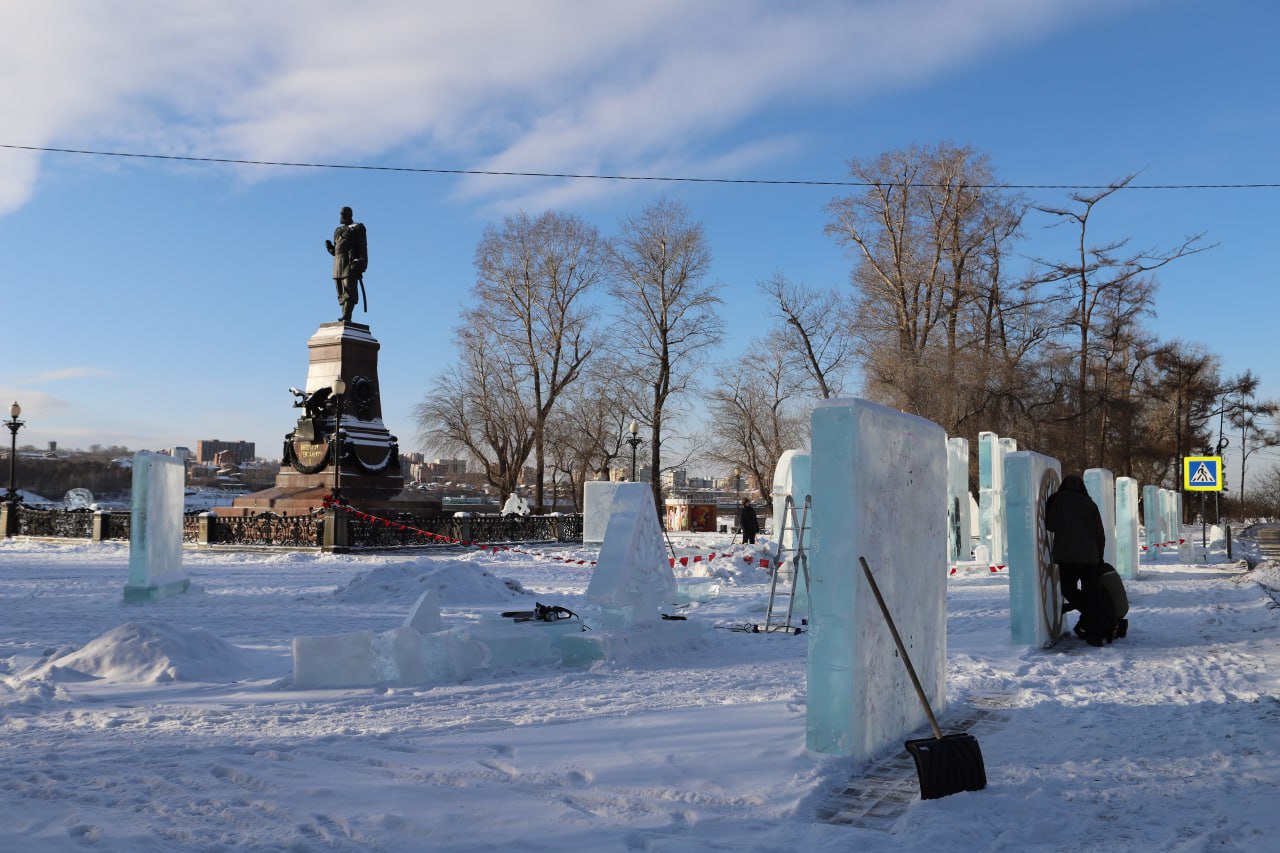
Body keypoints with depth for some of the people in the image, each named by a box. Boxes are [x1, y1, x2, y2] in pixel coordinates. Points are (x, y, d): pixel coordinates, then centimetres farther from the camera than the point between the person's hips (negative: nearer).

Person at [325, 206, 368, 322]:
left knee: (349, 290, -15)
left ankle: (346, 317, -23)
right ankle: (345, 319, 1)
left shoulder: (357, 228, 2)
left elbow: (363, 247, -7)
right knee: (342, 293, 2)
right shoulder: (338, 231, 23)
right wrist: (329, 247, 3)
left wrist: (362, 264, -18)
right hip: (339, 264, 8)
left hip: (351, 263, -8)